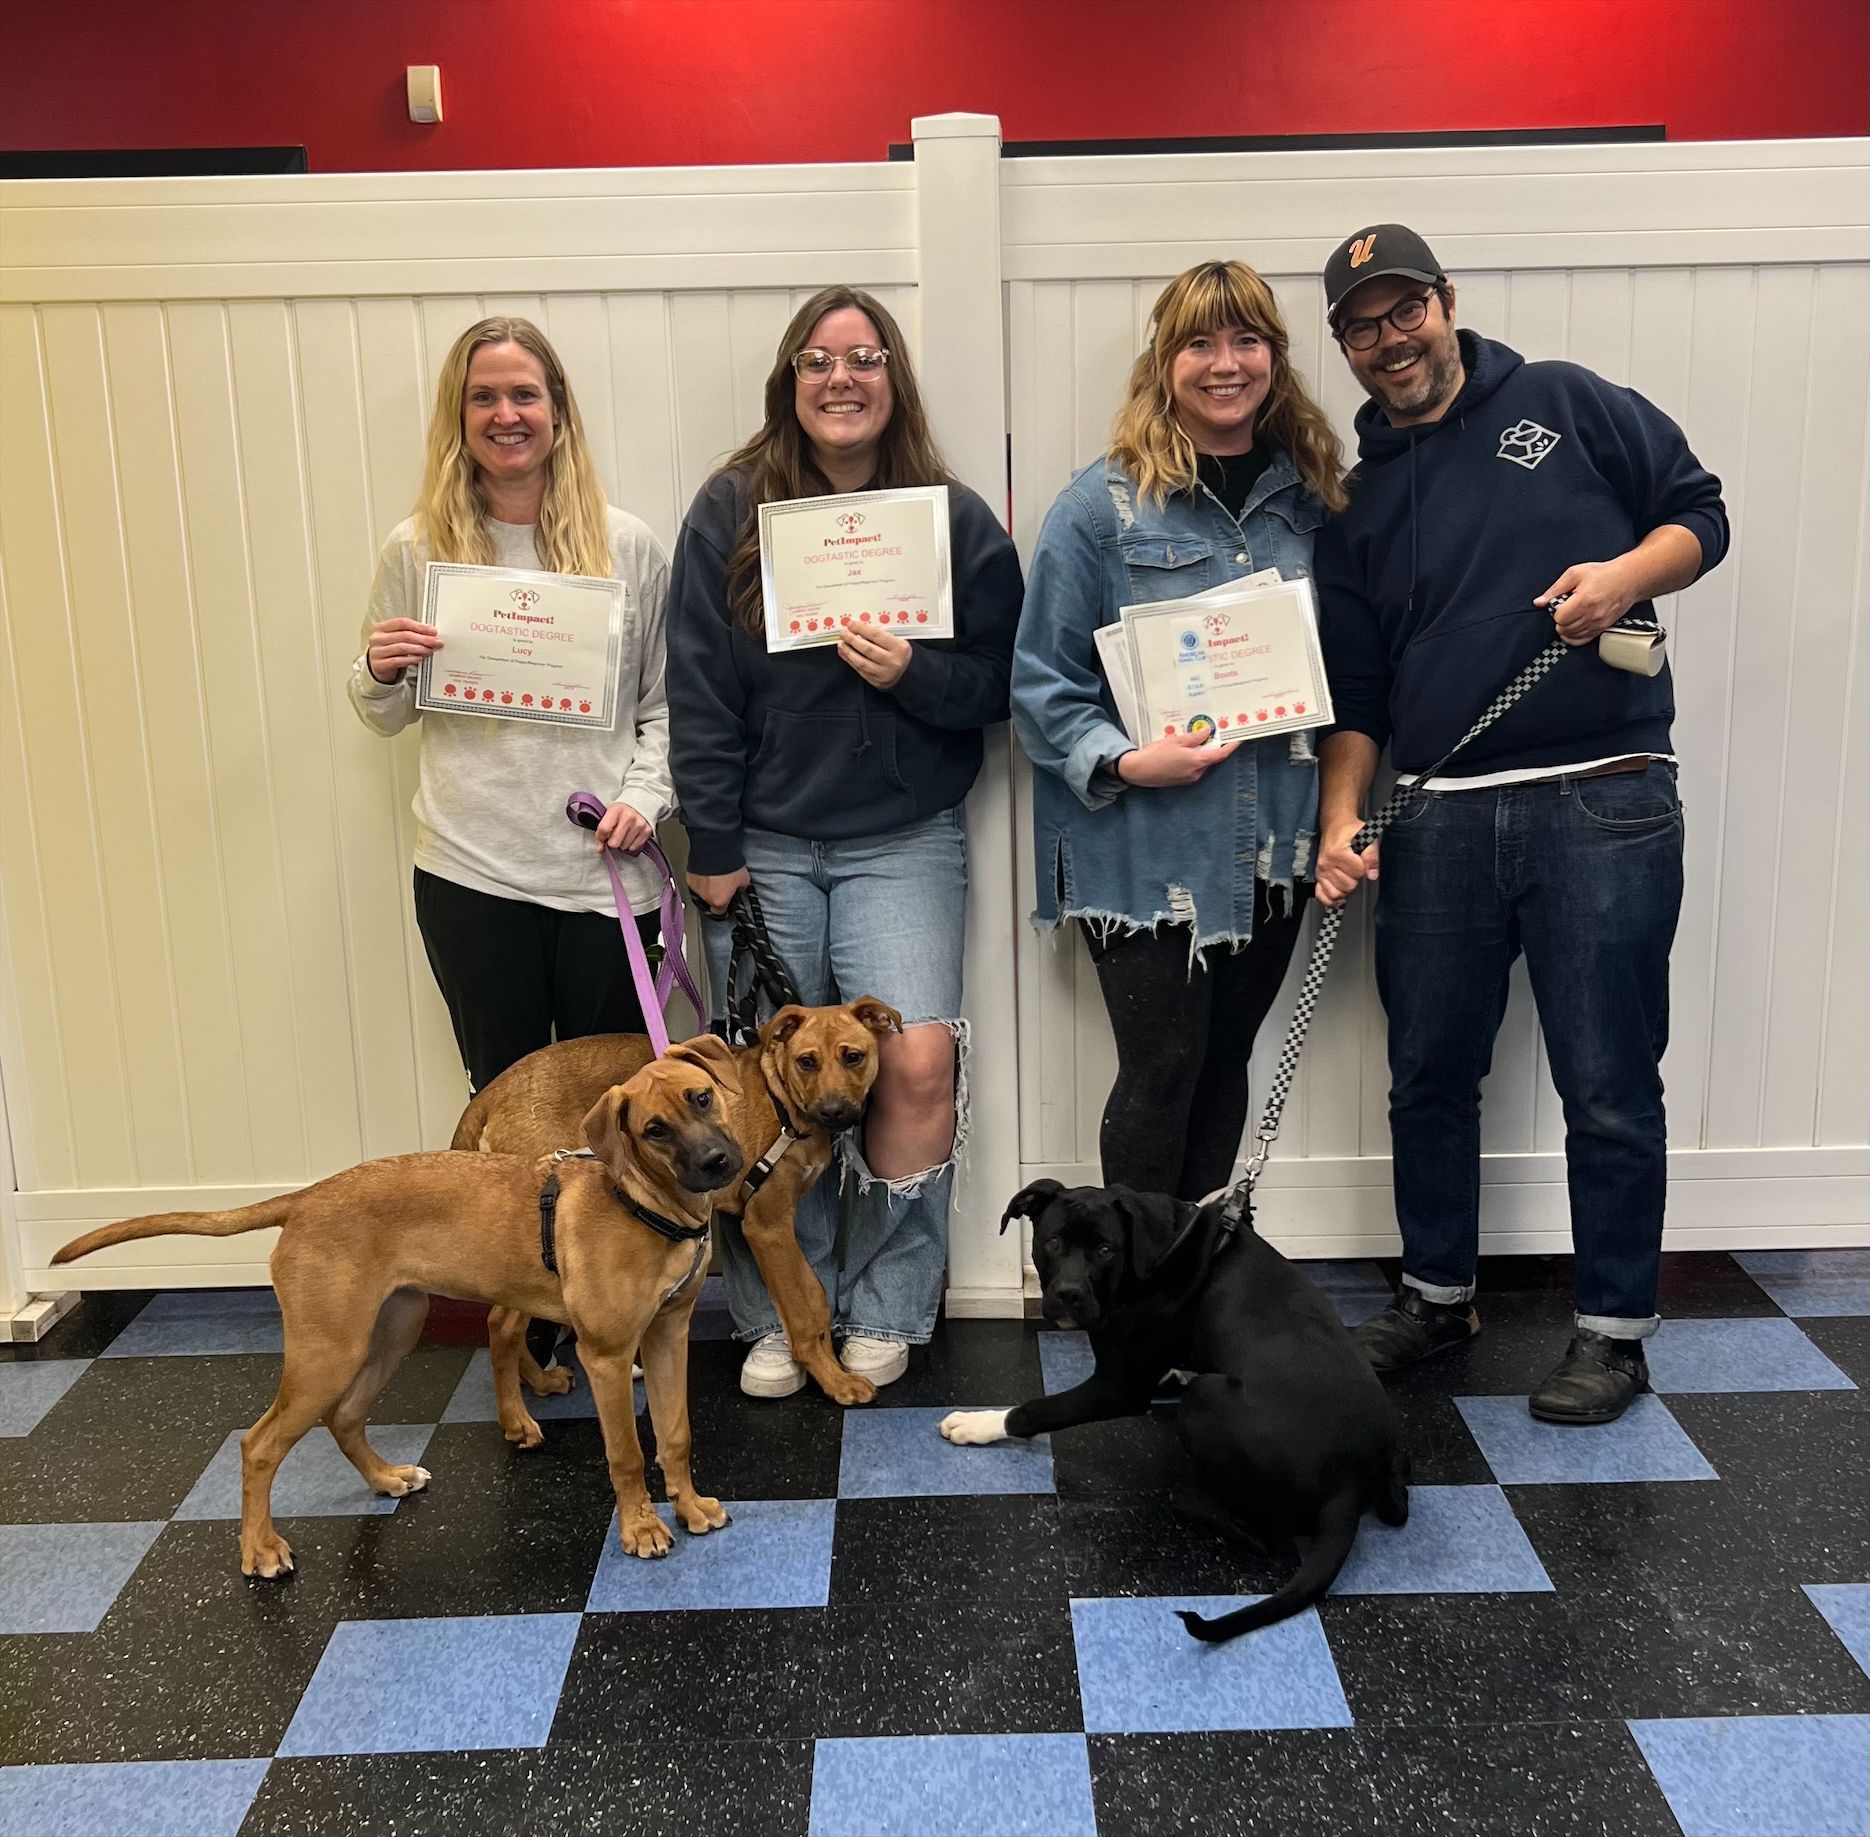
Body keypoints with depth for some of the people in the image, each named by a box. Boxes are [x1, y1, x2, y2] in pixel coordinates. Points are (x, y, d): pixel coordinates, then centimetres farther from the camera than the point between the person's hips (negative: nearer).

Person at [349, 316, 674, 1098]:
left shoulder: (627, 544, 2)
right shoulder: (414, 549, 2)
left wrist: (647, 794, -9)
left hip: (604, 874, 0)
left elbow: (665, 699, 7)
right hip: (470, 873, 0)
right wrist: (379, 675, -10)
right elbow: (384, 714, 12)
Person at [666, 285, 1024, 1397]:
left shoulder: (957, 521, 2)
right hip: (762, 844, 1)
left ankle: (884, 1313, 7)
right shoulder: (729, 512, 2)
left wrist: (913, 675, -16)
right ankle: (779, 1320, 20)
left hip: (904, 841, 0)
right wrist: (714, 849, -4)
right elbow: (699, 694, -1)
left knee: (918, 1058, -14)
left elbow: (997, 687, 4)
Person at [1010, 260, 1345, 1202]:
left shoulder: (1308, 498, 9)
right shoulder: (1104, 503, -6)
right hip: (1146, 851, -4)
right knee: (1163, 1068, 1)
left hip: (1271, 844, 5)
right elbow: (1041, 682, -6)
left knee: (1225, 1058, 14)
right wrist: (1122, 762, -21)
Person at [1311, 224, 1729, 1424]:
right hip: (1436, 820, 4)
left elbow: (1699, 514, 8)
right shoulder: (1359, 495, 13)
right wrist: (1341, 820, -2)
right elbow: (1354, 689, 11)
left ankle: (1618, 1329, 18)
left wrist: (1626, 573, -13)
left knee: (1609, 1086, 2)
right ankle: (1439, 1295, 31)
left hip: (1602, 804, -3)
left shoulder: (1567, 405, 6)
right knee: (1429, 1075, 12)